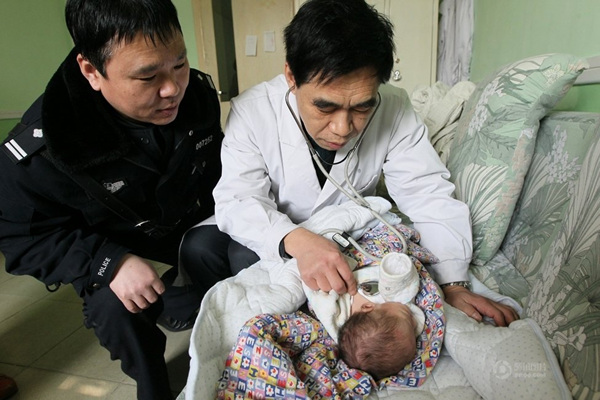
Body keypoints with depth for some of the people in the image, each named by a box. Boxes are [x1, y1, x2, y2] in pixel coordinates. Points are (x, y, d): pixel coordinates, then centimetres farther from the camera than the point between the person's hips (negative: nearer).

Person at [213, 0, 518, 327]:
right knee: (244, 257, -30)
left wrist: (453, 285, -31)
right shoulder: (251, 112, -23)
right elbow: (237, 201, -26)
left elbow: (428, 196, -19)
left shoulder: (394, 110, -20)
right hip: (276, 238, -1)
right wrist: (295, 240, -46)